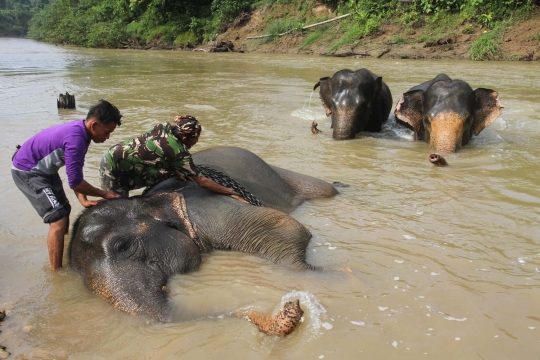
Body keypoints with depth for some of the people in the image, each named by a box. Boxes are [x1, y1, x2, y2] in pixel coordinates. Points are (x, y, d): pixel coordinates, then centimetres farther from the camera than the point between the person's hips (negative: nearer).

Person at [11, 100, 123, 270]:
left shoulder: (81, 132, -3)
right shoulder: (75, 138, -33)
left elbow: (76, 173, 3)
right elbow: (75, 182, -30)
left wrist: (83, 200, -6)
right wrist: (104, 194, -17)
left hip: (44, 169, 10)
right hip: (26, 171, -10)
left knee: (64, 211, 19)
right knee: (58, 218, -14)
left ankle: (63, 258, 38)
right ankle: (57, 272, -5)